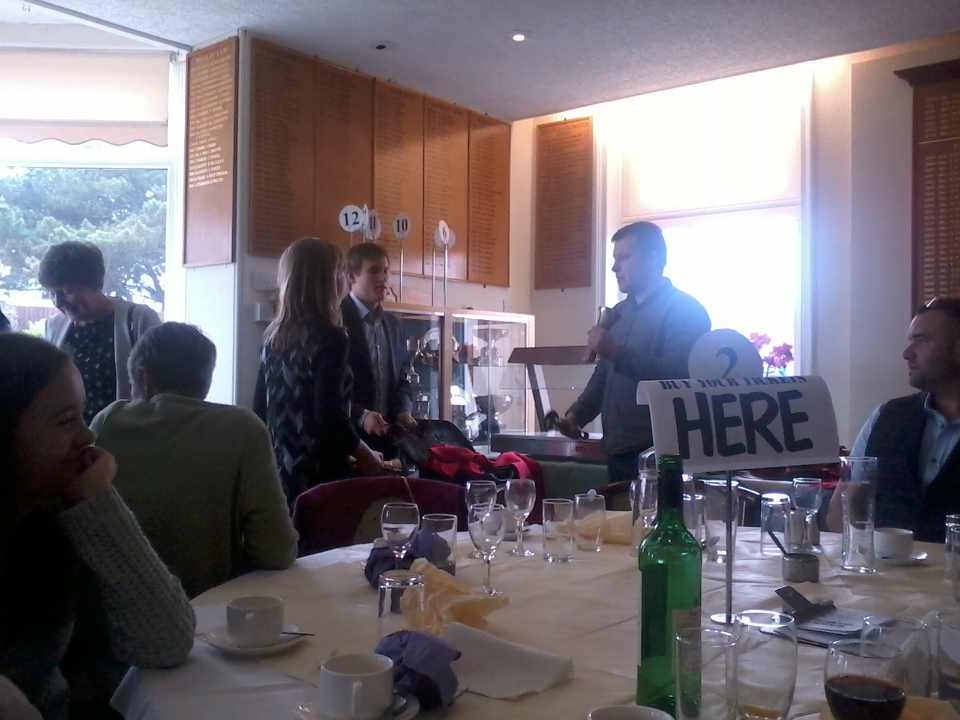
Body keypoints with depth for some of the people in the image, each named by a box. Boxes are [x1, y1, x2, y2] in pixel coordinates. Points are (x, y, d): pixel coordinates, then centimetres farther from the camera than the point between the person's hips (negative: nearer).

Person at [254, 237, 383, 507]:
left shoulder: (274, 336, 8)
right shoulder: (329, 337, -14)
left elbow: (260, 408, 13)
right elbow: (331, 416, -20)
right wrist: (366, 457, -5)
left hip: (282, 471, 8)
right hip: (321, 474, -7)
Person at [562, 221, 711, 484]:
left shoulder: (685, 310, -8)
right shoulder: (619, 313, 18)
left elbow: (677, 374, -22)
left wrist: (616, 353, -21)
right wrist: (576, 415, 9)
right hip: (618, 450, 8)